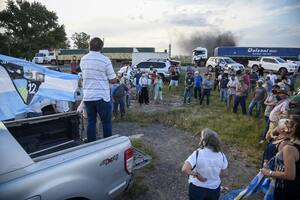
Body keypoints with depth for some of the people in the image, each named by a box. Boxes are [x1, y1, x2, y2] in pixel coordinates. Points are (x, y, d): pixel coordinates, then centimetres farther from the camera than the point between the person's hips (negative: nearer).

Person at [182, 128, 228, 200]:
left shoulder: (197, 154, -27)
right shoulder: (221, 155, -15)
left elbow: (184, 170, -36)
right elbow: (225, 173, -3)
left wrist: (196, 174, -22)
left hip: (197, 188, -3)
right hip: (214, 189, 3)